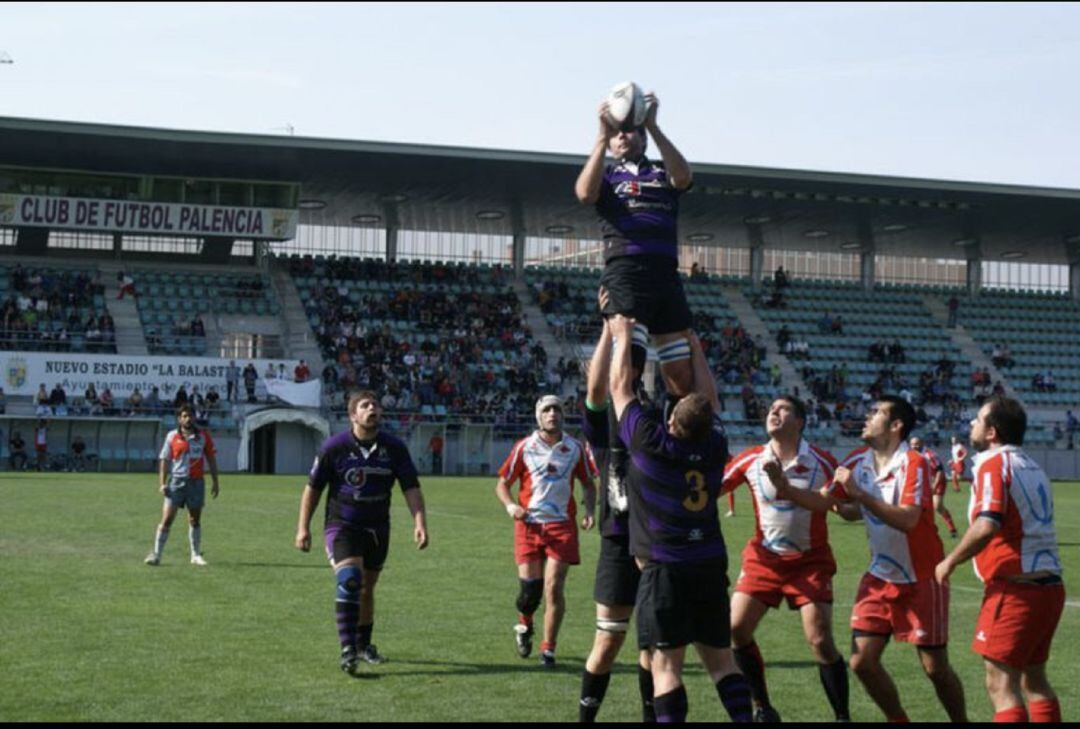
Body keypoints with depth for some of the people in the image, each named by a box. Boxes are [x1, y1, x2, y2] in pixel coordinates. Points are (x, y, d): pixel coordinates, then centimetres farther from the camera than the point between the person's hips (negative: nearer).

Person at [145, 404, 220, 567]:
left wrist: (215, 482, 6)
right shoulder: (172, 436, 2)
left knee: (195, 520, 8)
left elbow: (211, 459, 10)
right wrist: (163, 483, -4)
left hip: (197, 482, 1)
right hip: (176, 481, -1)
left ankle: (196, 555, 16)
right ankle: (156, 554, -2)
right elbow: (164, 460, 3)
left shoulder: (203, 436, 6)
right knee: (167, 519, -6)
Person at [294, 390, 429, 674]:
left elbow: (411, 488, -3)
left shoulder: (394, 448, -3)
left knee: (367, 588, 16)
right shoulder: (334, 447, -10)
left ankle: (363, 645, 34)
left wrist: (419, 523, -17)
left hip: (377, 528, 4)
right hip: (342, 526, -4)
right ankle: (348, 650, -22)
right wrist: (303, 528, -5)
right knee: (349, 581, -23)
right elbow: (313, 488, -2)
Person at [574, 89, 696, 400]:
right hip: (625, 271, -3)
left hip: (666, 273, 3)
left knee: (682, 374, 1)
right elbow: (585, 193, -5)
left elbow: (684, 177, -2)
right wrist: (602, 136, -7)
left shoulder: (662, 173, 23)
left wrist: (653, 127, -9)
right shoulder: (607, 176, 19)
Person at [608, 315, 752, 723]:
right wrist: (695, 349, 29)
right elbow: (711, 398, 20)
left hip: (664, 568, -5)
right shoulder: (715, 448, 0)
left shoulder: (652, 444, -11)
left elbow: (620, 389, 2)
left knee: (665, 666, -6)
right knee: (720, 660, 12)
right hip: (711, 565, 5)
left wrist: (623, 337, 13)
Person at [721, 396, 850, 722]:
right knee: (735, 629, -5)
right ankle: (763, 709, 12)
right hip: (764, 558, 3)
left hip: (810, 561, -3)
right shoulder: (750, 460, -3)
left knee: (820, 641, -12)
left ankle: (843, 716, 3)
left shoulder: (822, 462, -9)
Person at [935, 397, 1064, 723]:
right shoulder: (1032, 466, 16)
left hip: (1016, 589, -9)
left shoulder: (994, 464, -11)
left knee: (1001, 683, -7)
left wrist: (950, 562, -12)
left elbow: (987, 525, -23)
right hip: (1049, 585, 9)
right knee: (1034, 680, 17)